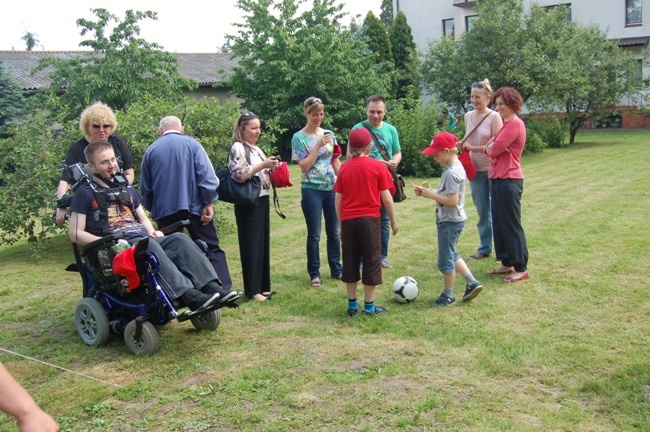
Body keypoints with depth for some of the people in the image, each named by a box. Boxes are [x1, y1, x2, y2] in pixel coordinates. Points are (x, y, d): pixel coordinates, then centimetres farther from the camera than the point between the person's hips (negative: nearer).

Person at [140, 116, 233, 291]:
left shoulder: (150, 150, 9)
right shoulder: (191, 144, 1)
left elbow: (145, 188, 14)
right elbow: (207, 175, -9)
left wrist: (152, 208, 25)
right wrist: (209, 203, -9)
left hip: (164, 210, 3)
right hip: (194, 206, -2)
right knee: (211, 250, 1)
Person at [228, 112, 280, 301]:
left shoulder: (256, 149, 17)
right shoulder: (238, 148, -9)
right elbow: (239, 174, -21)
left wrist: (271, 167, 5)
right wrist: (263, 165, -19)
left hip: (262, 200, 8)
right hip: (247, 203, -8)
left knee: (263, 243, 10)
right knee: (251, 245, -4)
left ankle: (263, 286, 18)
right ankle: (252, 290, 3)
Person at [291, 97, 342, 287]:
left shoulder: (329, 134, 8)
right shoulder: (299, 138, -4)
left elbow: (336, 161, 12)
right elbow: (304, 166, -11)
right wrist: (318, 145, -16)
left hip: (332, 189, 4)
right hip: (312, 191, -4)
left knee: (334, 232, 11)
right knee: (314, 235, 2)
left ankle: (336, 269, 23)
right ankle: (314, 273, 13)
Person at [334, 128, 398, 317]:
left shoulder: (344, 168, 4)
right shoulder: (377, 166, -4)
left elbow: (338, 200, 5)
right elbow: (386, 198, -4)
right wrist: (393, 221, 8)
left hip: (348, 220, 3)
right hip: (369, 219, -3)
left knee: (350, 262, 12)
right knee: (371, 260, 6)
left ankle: (352, 304, 18)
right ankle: (369, 306, 10)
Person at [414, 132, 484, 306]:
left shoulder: (452, 172, -22)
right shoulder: (456, 167, 9)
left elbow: (452, 200, -27)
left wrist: (431, 195, -19)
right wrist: (427, 192, 4)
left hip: (450, 222, -10)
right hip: (453, 220, 10)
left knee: (445, 258, 4)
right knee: (451, 254, 22)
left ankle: (448, 295, 18)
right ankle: (472, 283, 23)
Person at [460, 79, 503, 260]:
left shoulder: (494, 117, -12)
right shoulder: (468, 116, 6)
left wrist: (472, 148, -16)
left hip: (492, 169, -5)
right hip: (475, 170, 6)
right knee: (482, 211, 14)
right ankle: (485, 248, 25)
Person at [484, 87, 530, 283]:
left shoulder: (515, 124, -13)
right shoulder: (506, 124, 18)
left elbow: (495, 149, -18)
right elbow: (492, 149, 18)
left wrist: (491, 147, 3)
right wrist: (491, 147, -3)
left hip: (509, 180, -10)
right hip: (499, 178, 10)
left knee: (511, 224, -5)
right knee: (499, 222, 13)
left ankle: (521, 269, 2)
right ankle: (507, 263, 22)